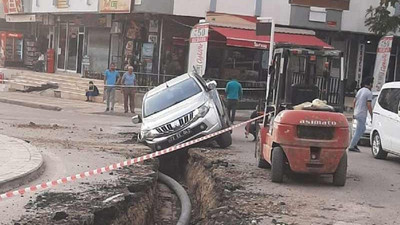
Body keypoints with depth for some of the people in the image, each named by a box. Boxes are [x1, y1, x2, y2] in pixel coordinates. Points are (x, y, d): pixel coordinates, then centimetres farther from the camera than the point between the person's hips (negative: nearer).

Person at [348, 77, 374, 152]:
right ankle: (351, 146, -3)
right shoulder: (369, 93, -14)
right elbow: (368, 105, -17)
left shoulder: (360, 90, 12)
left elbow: (354, 102, 18)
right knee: (359, 131, -4)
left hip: (357, 113, 9)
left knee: (362, 129, 18)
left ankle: (354, 144, 16)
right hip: (362, 114, -9)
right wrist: (372, 116, -11)